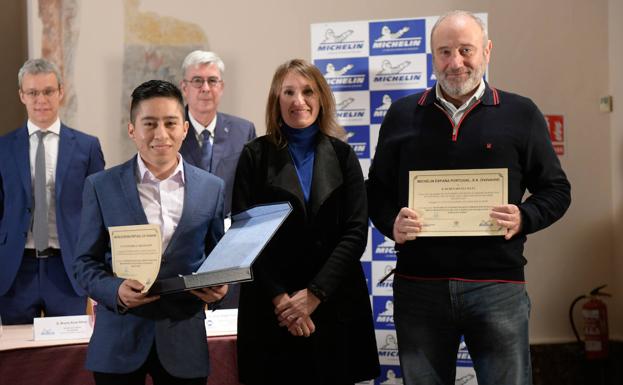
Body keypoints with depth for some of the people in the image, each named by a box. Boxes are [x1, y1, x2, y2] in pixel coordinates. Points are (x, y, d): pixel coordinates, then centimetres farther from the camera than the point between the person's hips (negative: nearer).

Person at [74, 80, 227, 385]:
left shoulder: (211, 188, 4)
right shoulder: (101, 186, 1)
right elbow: (86, 262, 2)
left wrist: (218, 287, -10)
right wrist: (116, 290, -17)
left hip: (184, 340, 1)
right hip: (119, 338, -1)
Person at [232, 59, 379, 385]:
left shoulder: (343, 155, 7)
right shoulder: (255, 156, 2)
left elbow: (356, 232, -1)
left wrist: (314, 293, -11)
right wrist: (280, 298, -12)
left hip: (335, 304, 2)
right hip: (271, 309, -1)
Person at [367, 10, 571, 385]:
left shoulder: (521, 114, 5)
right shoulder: (402, 115, 10)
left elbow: (555, 189, 8)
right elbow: (377, 189, 14)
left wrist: (524, 218, -12)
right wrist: (391, 223, -7)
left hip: (497, 285, -1)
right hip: (419, 285, 2)